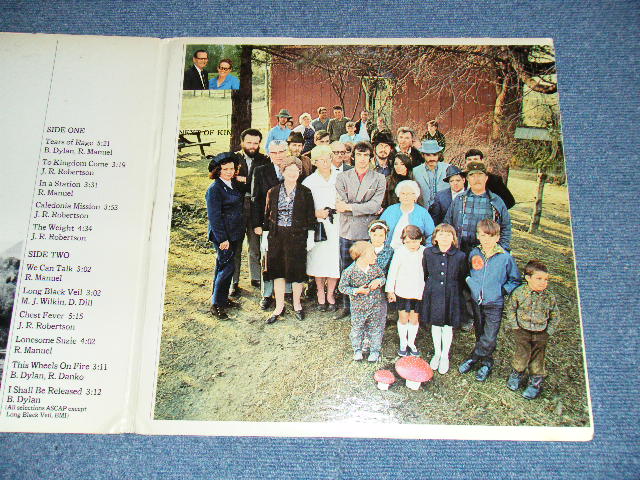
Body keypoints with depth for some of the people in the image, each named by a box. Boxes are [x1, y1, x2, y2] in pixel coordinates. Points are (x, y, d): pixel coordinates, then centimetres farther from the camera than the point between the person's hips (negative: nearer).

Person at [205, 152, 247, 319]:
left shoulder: (234, 184, 8)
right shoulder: (214, 189, -15)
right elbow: (214, 217, -17)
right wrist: (222, 239, -18)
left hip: (235, 234, 8)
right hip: (223, 235, -8)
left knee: (223, 266, 16)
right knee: (226, 267, -6)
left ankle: (223, 298, 28)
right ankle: (216, 304, 4)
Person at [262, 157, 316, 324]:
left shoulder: (305, 192, 1)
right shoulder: (273, 192, 6)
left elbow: (310, 216, 3)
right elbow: (267, 216, 8)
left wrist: (310, 238, -1)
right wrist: (264, 238, 5)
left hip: (297, 236, -2)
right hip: (276, 236, 2)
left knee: (297, 271, 4)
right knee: (277, 271, 5)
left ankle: (297, 305, 22)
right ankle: (279, 306, 16)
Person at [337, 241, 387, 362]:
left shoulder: (375, 268, -8)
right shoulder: (349, 271, -20)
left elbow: (383, 277, 9)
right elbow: (342, 287, -13)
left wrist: (378, 281, -14)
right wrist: (357, 291, -24)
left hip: (376, 305, 3)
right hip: (358, 307, -3)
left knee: (375, 328, 13)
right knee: (357, 328, 13)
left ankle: (375, 350, 31)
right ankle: (357, 349, 34)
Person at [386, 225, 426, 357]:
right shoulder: (399, 252, -10)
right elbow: (392, 271, -4)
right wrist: (390, 290, -2)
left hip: (419, 291, 1)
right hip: (402, 291, -1)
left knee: (414, 318, 11)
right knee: (403, 318, 8)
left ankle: (411, 343, 30)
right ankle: (403, 343, 27)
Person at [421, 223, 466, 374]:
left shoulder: (460, 256, -10)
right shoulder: (428, 252, -6)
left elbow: (462, 279, 2)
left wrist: (455, 293, 2)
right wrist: (429, 288, 9)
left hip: (451, 297, -1)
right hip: (433, 295, 1)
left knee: (448, 327, 11)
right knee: (435, 325, 16)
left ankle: (445, 356, 31)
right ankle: (437, 353, 36)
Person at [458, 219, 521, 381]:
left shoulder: (505, 257, -12)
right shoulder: (474, 254, -2)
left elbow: (515, 280, -1)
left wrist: (501, 290, -12)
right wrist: (470, 283, 2)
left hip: (495, 304, -4)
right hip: (476, 301, 4)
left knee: (489, 338, -2)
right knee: (480, 334, 15)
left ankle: (473, 359, 17)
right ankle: (486, 362, 33)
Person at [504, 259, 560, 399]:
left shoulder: (550, 297, -6)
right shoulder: (519, 292, -12)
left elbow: (555, 317, 7)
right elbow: (509, 308, 0)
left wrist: (548, 331, 1)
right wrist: (514, 326, -3)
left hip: (540, 333, 1)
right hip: (522, 330, -1)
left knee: (537, 357, 8)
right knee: (522, 353, -4)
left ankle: (536, 381, 27)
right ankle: (517, 373, 25)